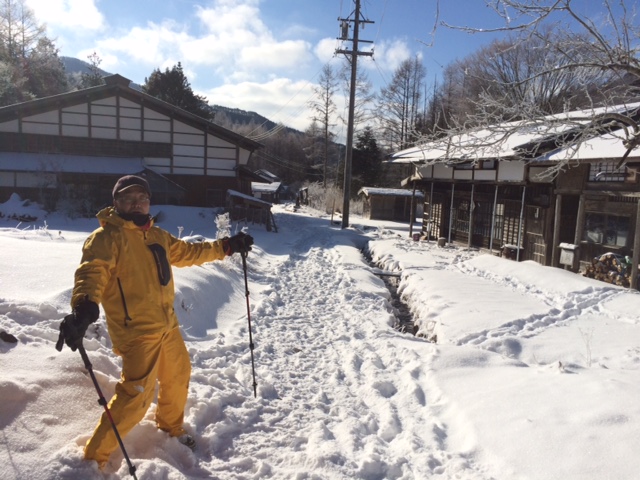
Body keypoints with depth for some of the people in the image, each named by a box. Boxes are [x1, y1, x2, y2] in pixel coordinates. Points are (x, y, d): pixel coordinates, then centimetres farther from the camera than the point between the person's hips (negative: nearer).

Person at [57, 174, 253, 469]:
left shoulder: (157, 236, 11)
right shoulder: (107, 237, -12)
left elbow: (187, 253, 24)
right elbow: (92, 272, -27)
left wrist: (225, 247, 22)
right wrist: (84, 308, -46)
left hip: (167, 325, 8)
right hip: (137, 331, -8)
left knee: (178, 377, 22)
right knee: (136, 395, -9)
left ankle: (171, 428, 49)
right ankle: (94, 456, 13)